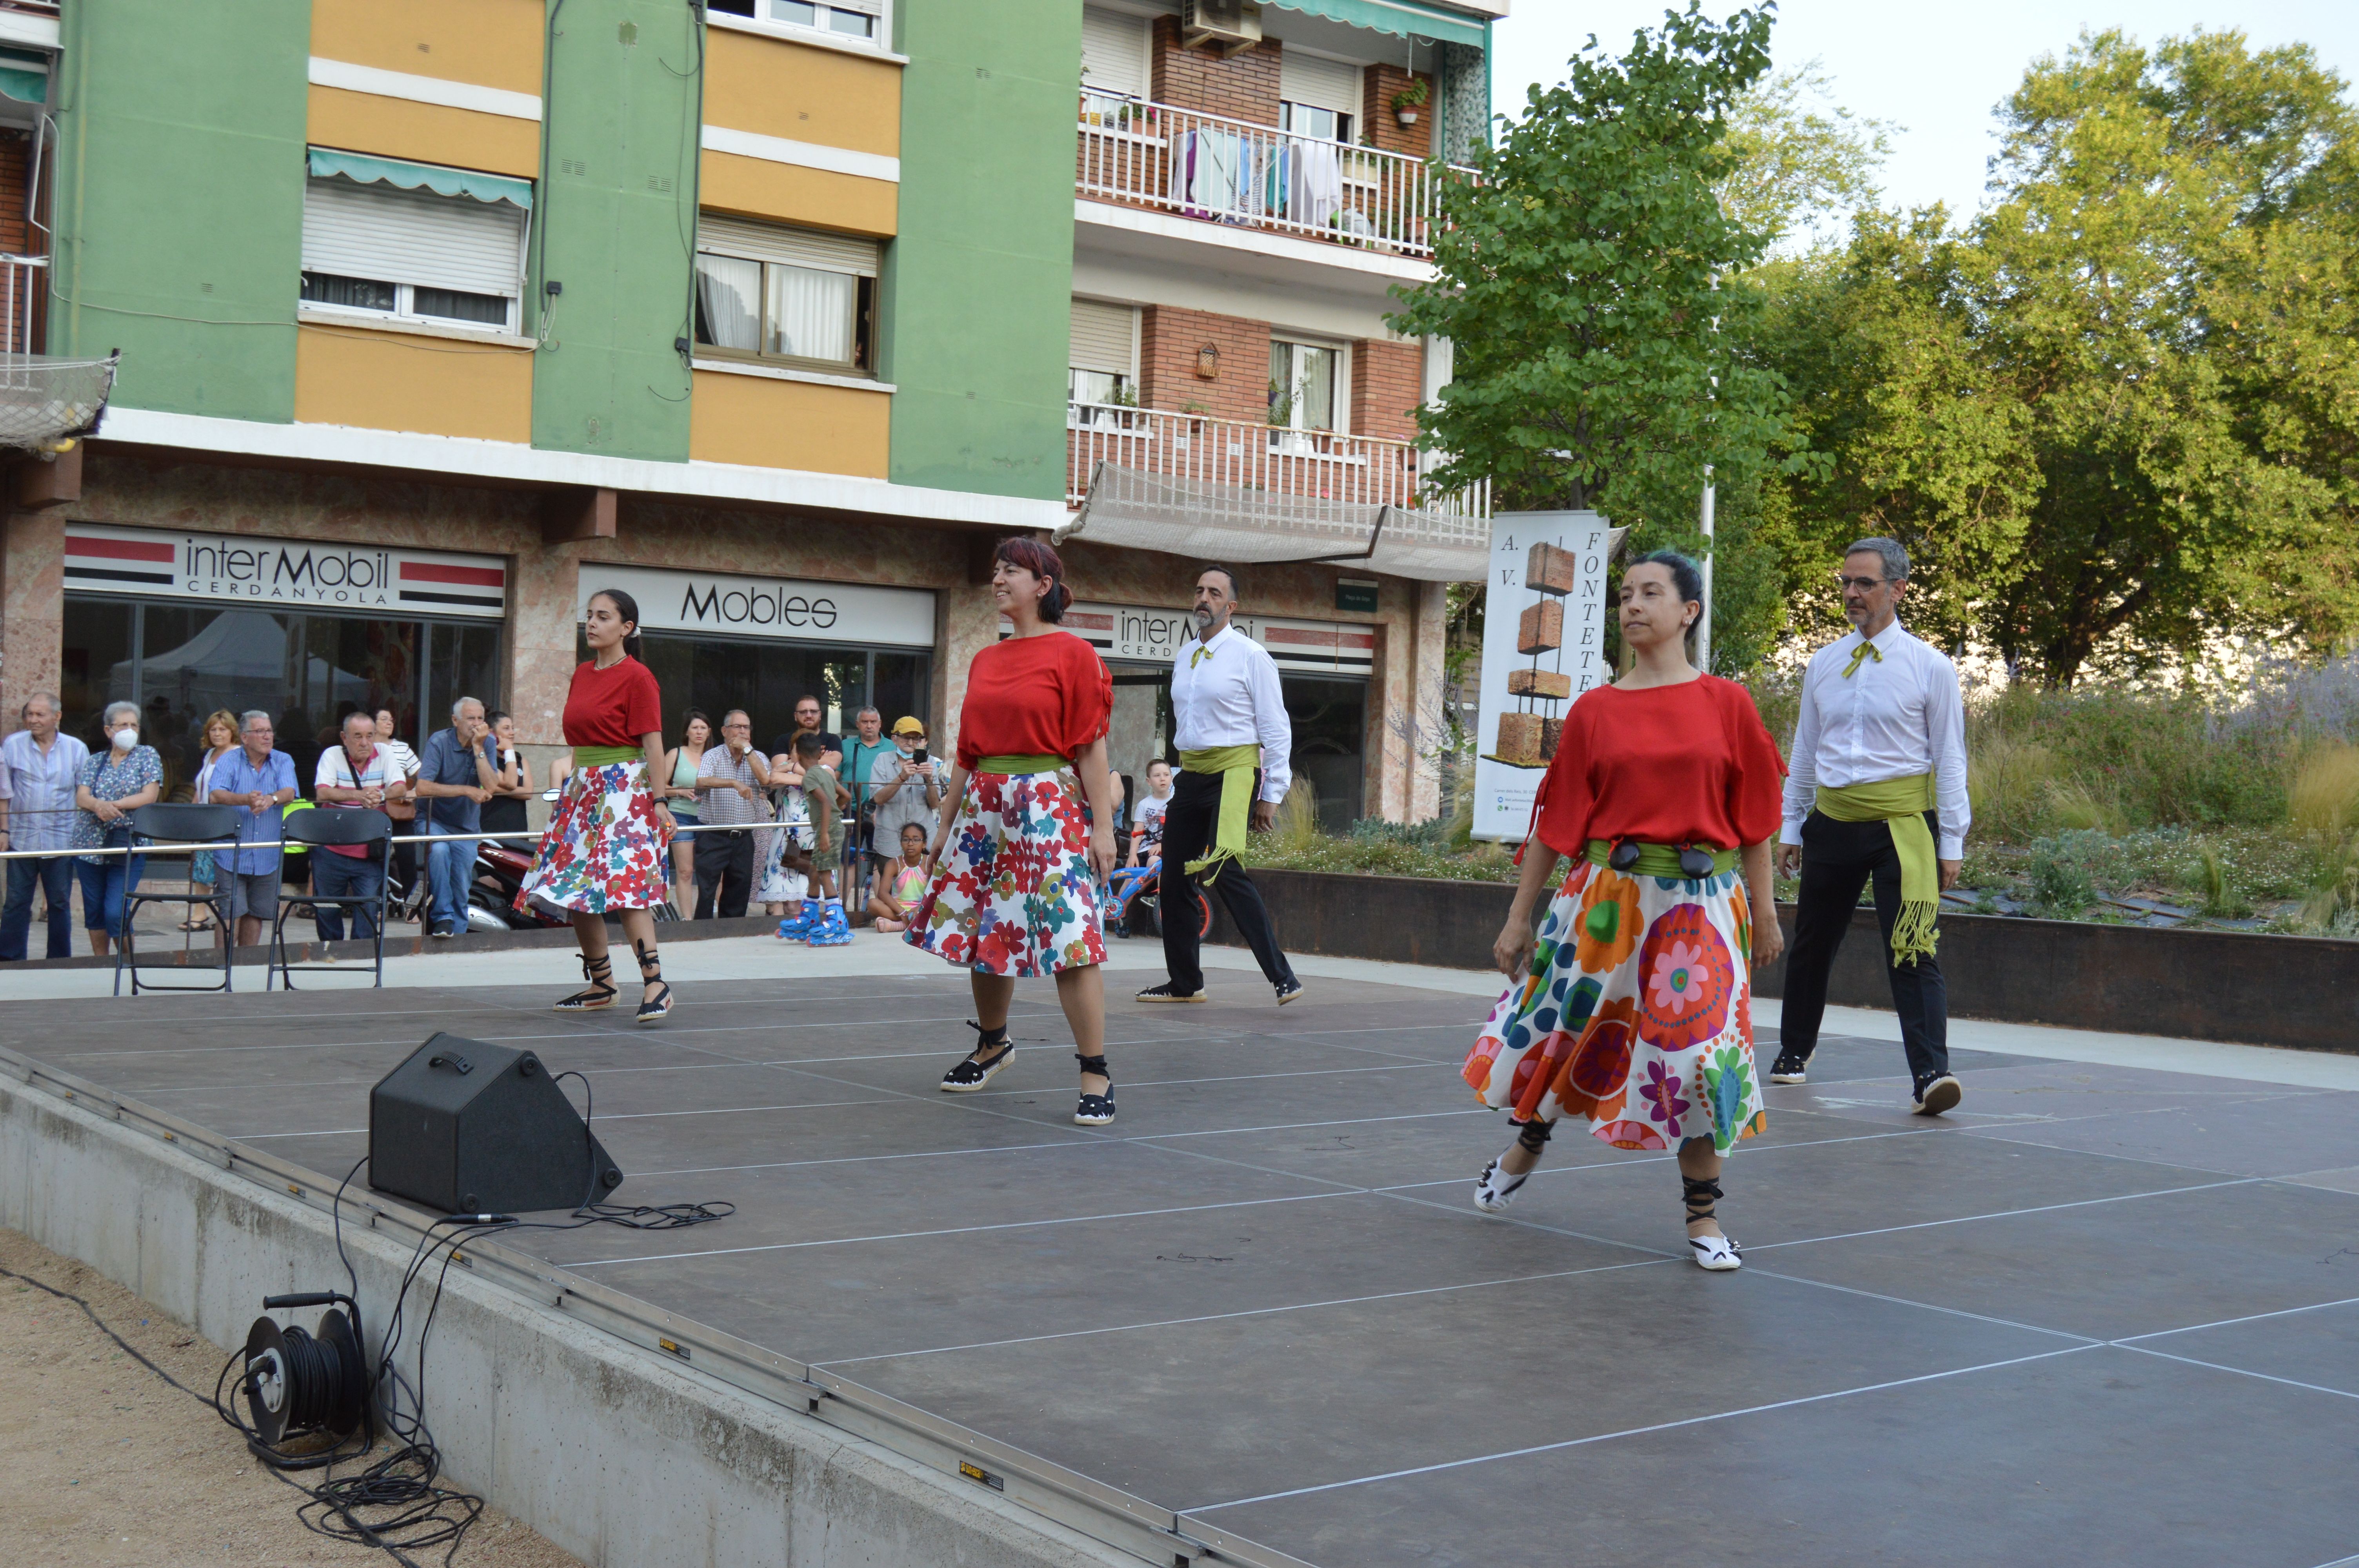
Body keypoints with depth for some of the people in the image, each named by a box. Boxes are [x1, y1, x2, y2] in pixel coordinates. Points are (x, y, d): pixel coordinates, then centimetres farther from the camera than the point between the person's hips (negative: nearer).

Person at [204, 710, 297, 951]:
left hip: (267, 856, 3)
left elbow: (289, 793, -11)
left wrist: (271, 799, -35)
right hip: (233, 855, -3)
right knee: (231, 912, -6)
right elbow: (217, 796, -17)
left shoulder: (283, 762, 6)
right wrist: (247, 799, -36)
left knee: (256, 913, 11)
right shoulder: (229, 762, -1)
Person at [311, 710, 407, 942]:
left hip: (370, 852, 0)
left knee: (368, 911, -5)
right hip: (332, 851, 0)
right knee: (326, 910, 9)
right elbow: (322, 792, -16)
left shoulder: (384, 753, 2)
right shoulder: (332, 755, -2)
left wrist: (380, 796, -30)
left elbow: (401, 788, -7)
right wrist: (359, 795, -32)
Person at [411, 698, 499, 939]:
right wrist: (466, 790, -24)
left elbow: (490, 786, -16)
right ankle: (442, 918, -26)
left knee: (461, 890, 2)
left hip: (466, 827, 4)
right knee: (439, 849, -34)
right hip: (434, 821, -3)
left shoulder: (487, 743, -3)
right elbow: (422, 787, -23)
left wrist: (478, 748, -20)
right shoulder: (439, 742, -13)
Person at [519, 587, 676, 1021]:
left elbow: (653, 744, -12)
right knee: (574, 891, 8)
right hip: (582, 788, 8)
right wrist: (571, 786, 17)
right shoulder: (581, 675, 14)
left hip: (624, 789, -8)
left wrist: (659, 799, -16)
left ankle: (655, 983, -18)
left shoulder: (637, 677, -8)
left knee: (624, 885, -17)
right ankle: (601, 985, 17)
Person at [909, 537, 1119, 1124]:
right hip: (985, 807, 7)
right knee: (983, 934, 12)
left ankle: (1096, 1076, -7)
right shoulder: (985, 662, 14)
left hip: (1050, 806, -7)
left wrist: (1102, 825, -13)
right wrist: (947, 823, 17)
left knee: (1069, 939, -12)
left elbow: (1091, 745, -8)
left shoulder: (1073, 654, -4)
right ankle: (992, 1044, 34)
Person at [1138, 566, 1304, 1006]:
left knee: (1224, 871, -23)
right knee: (1175, 881, 7)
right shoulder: (1184, 657, 15)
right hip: (1190, 775, 7)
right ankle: (1184, 983, 19)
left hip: (1234, 771, -7)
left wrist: (1271, 794, -8)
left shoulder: (1250, 656, -4)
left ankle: (1282, 977, -21)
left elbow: (1277, 730, -4)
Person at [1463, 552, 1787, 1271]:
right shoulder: (1595, 712, 3)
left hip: (1701, 904, -1)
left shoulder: (1727, 705, 1)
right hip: (1607, 895, 1)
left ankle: (1703, 1217, 12)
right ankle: (1526, 1144, 40)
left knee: (1699, 1051, -3)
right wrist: (1519, 917, 6)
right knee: (1562, 1026, 10)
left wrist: (1764, 913, 2)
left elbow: (1754, 817, 4)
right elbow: (1556, 820, 6)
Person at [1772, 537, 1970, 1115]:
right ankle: (1793, 1052, 32)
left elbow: (1950, 759, 0)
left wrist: (1951, 844, -3)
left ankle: (1930, 1074, -19)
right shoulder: (1823, 665, 11)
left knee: (1911, 948, -15)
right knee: (1812, 943, 13)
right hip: (1832, 822, 4)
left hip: (1903, 823, -4)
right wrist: (1789, 828, 16)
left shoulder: (1930, 667, 0)